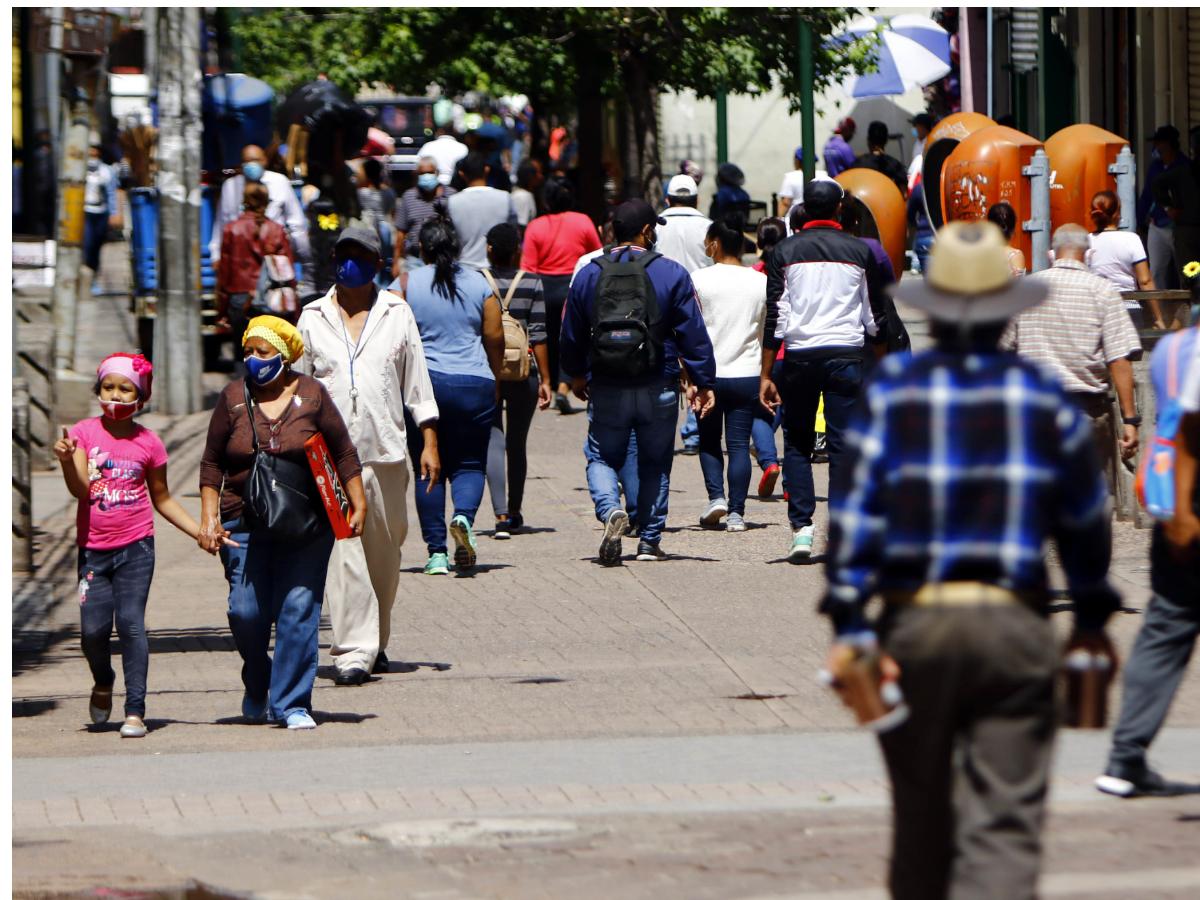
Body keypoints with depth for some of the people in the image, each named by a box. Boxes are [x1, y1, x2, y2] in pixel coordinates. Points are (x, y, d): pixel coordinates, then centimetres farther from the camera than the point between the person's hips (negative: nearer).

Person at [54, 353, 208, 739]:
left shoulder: (148, 442, 2)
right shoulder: (84, 433, 0)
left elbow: (162, 499, 13)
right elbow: (79, 488, -11)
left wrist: (200, 532, 7)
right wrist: (67, 460, -30)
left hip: (135, 547, 0)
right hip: (93, 548, 0)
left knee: (130, 623, -10)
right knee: (93, 628, -4)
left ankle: (135, 710, -4)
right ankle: (103, 684, 28)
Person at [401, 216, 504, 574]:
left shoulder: (408, 285, -1)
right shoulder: (479, 284, 3)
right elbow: (495, 337, 4)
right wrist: (494, 379, 18)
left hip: (423, 383, -1)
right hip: (474, 384, 1)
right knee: (470, 464, 9)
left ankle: (436, 552, 3)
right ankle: (464, 517, -21)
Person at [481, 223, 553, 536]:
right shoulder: (532, 283, -2)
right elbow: (538, 334, -4)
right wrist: (545, 380, 0)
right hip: (523, 372, 1)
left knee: (494, 442, -3)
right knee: (517, 443, 14)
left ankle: (501, 515, -17)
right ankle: (515, 513, 25)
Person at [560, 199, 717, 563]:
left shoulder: (588, 274, 2)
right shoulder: (671, 274, -5)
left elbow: (571, 333, 12)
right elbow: (693, 333, -5)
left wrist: (576, 375, 29)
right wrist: (702, 381, 2)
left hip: (606, 389, 1)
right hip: (658, 389, -1)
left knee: (602, 458, 12)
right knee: (655, 464, 12)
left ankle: (611, 510, -18)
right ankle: (650, 542, 12)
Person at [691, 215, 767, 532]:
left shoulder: (699, 280, -6)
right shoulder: (761, 282, 3)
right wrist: (766, 376, 20)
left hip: (709, 374, -2)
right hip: (748, 375, 2)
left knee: (708, 441, 15)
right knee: (739, 444, 4)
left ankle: (716, 496, -1)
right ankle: (736, 512, 0)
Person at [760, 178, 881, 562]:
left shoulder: (786, 252, 2)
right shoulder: (859, 251, 4)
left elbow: (774, 317, 0)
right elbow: (874, 317, 6)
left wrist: (766, 375, 2)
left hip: (799, 357, 0)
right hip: (847, 355, 0)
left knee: (797, 444, 10)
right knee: (843, 444, 2)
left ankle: (801, 528, 0)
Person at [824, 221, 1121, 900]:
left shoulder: (891, 390, 0)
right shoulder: (1044, 398, 2)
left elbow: (856, 507, -7)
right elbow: (1086, 520, 9)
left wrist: (850, 626, -8)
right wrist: (1093, 618, 21)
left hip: (913, 625, 1)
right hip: (1014, 627, -1)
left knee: (920, 814, 17)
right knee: (1005, 825, -5)